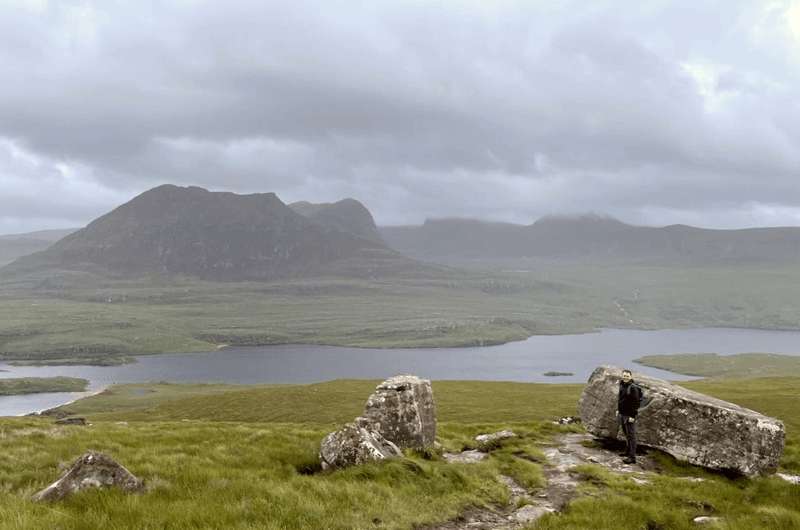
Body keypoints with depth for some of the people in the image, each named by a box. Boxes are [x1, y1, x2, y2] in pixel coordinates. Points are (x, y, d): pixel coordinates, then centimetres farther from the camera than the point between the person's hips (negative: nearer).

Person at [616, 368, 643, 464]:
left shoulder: (633, 387, -17)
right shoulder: (622, 385, 7)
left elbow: (636, 403, -18)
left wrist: (633, 416, -19)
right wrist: (618, 409, 18)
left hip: (629, 415, -8)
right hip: (622, 414, 8)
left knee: (631, 435, -7)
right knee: (626, 434, 18)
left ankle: (632, 457, -6)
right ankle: (629, 451, 32)